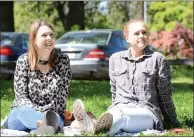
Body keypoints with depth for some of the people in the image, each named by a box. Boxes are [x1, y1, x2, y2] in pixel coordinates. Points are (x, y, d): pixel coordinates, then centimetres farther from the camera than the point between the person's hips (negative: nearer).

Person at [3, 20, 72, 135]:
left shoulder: (63, 60, 3)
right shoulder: (23, 61, 1)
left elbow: (62, 96, -1)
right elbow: (21, 96, -5)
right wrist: (37, 113, -24)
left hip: (53, 114, 1)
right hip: (20, 116, -1)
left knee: (56, 120, -36)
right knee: (25, 111, -38)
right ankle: (49, 124, -67)